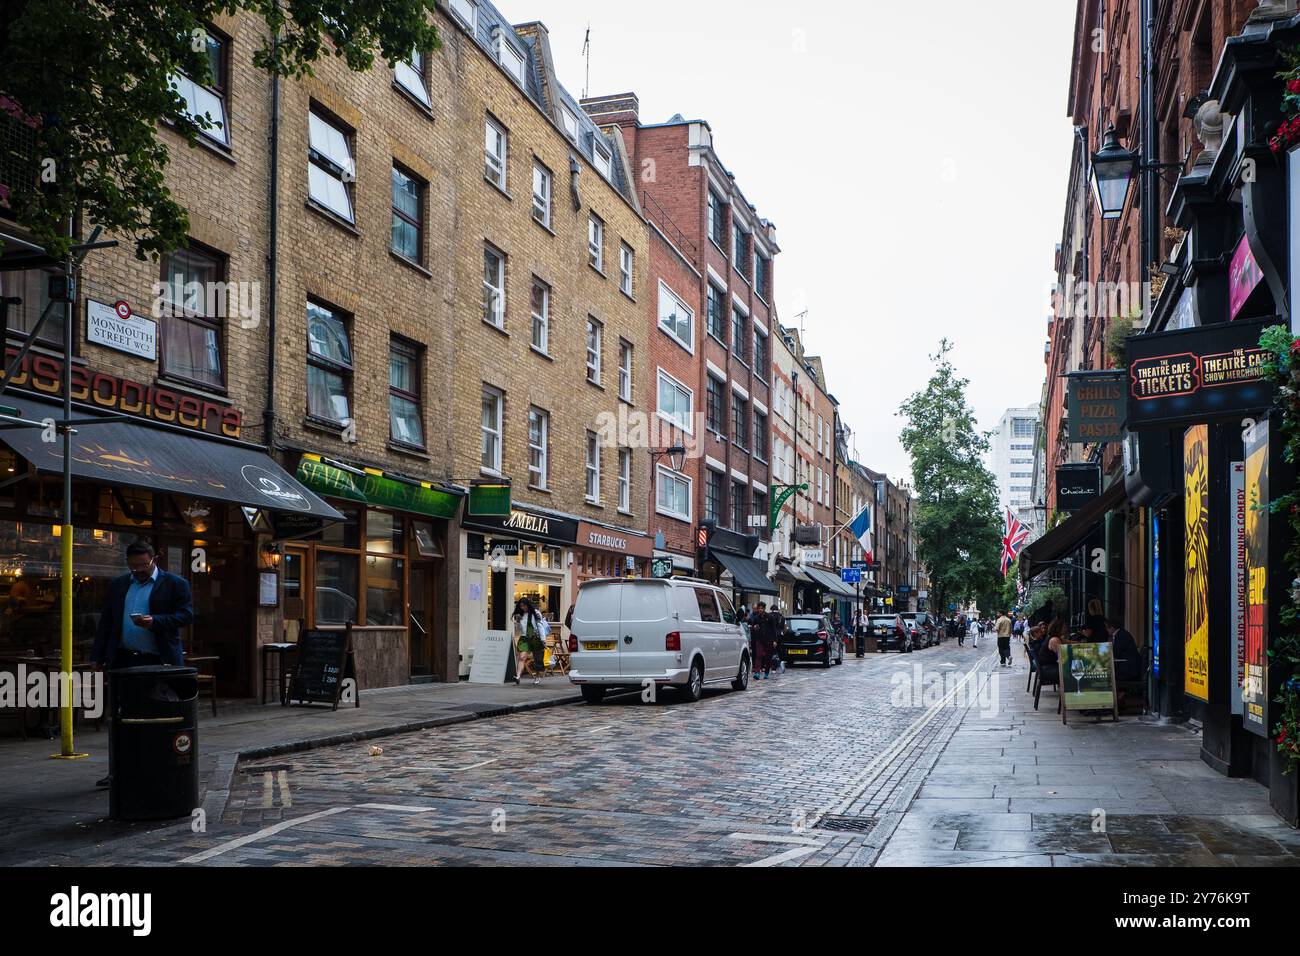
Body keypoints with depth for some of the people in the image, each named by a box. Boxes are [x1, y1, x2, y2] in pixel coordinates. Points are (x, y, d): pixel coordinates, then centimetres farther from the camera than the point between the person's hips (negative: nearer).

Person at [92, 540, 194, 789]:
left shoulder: (176, 585, 1)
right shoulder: (118, 585, 15)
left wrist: (154, 622, -21)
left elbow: (186, 615, -7)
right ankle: (116, 771, 12)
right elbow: (106, 622, 16)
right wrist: (99, 656, 9)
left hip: (158, 662, -4)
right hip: (122, 660, 4)